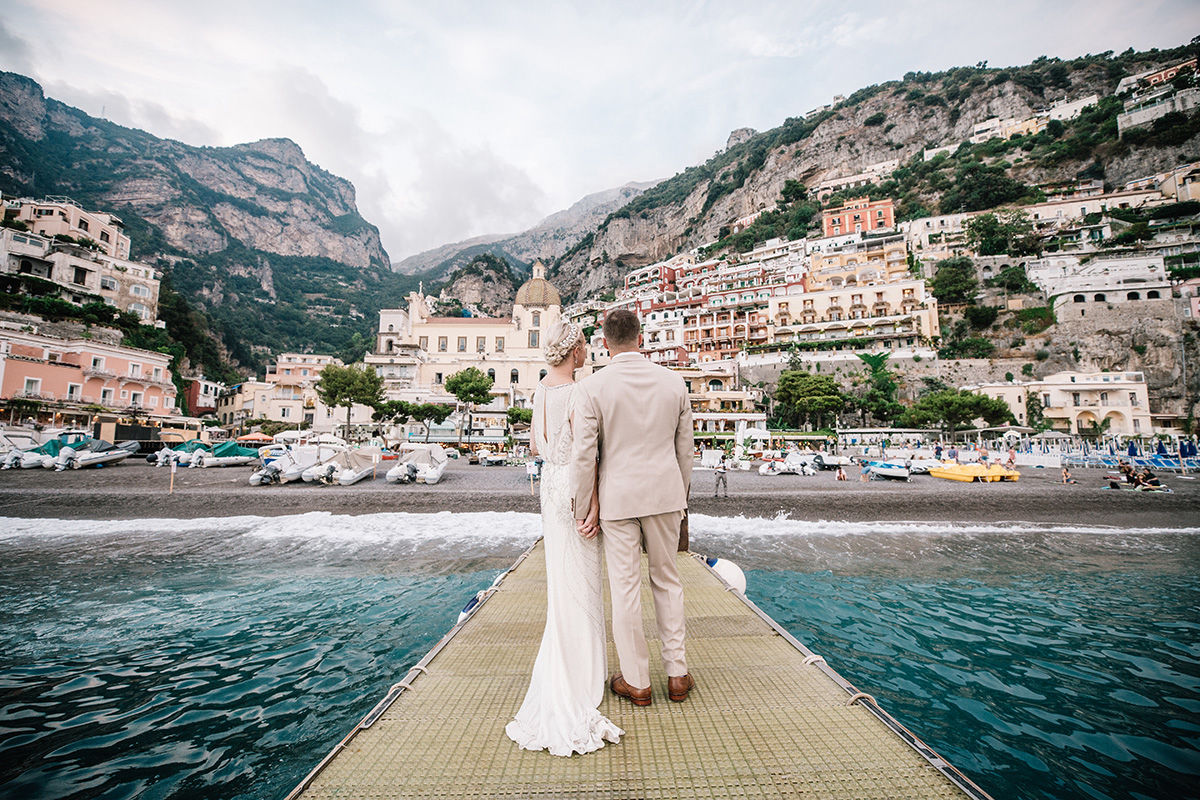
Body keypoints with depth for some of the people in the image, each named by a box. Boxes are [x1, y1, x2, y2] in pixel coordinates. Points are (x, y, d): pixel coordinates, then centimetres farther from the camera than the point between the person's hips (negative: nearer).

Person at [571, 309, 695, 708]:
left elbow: (584, 455, -12)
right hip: (664, 494, 3)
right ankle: (677, 674, 28)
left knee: (625, 588, 9)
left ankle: (636, 682, 24)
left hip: (617, 498, -3)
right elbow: (684, 448, 5)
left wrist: (583, 511, -2)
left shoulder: (592, 387, -11)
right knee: (667, 581, 18)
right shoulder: (673, 381, -1)